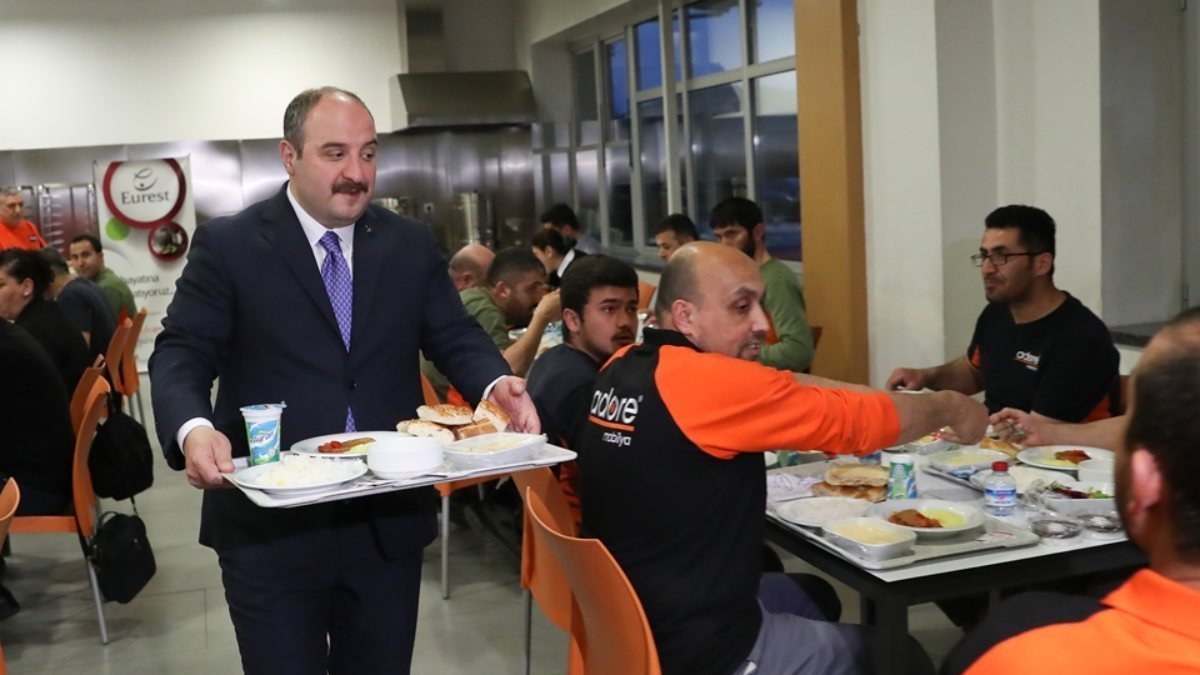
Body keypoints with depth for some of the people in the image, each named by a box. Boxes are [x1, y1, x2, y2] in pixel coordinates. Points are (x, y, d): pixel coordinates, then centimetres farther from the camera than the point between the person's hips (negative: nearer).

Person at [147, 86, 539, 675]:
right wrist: (192, 429, -28)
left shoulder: (412, 244, 7)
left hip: (389, 520, 3)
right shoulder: (227, 245, -3)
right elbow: (181, 355, -6)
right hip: (271, 524, -3)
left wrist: (496, 383, -16)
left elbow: (453, 336, 6)